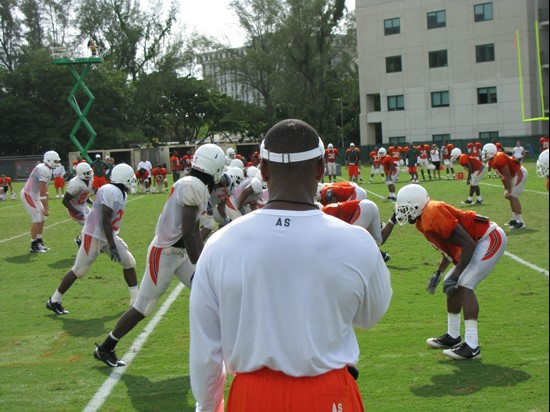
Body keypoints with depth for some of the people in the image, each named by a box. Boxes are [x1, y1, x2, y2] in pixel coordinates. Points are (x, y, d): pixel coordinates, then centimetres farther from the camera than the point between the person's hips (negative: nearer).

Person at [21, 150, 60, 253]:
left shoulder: (47, 169, 8)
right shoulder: (44, 170, -24)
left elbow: (45, 190, 14)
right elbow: (42, 192, -24)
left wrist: (47, 205, 16)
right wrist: (45, 208, -21)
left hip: (33, 195, 10)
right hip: (28, 195, -10)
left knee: (42, 218, 12)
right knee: (37, 219, -9)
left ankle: (39, 242, 21)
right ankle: (34, 246, 0)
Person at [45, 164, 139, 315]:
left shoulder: (122, 194, 8)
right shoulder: (110, 191, -22)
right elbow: (105, 221, -25)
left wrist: (112, 242, 21)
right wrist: (112, 246, -24)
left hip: (109, 236, 9)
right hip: (94, 235, -9)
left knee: (129, 263, 6)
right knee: (78, 270, -1)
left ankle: (136, 301, 13)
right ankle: (54, 301, 13)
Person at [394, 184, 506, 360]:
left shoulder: (434, 214, -25)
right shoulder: (424, 221, 5)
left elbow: (468, 244, -26)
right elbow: (449, 248, 18)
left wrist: (455, 276, -23)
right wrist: (438, 274, 13)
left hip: (491, 239, -10)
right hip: (480, 241, 10)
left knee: (464, 285, -18)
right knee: (453, 286, 13)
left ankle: (472, 346, -19)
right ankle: (453, 336, 27)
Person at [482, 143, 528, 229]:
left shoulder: (499, 159, -26)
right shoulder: (492, 161, 5)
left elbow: (507, 176, -24)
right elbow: (502, 175, 13)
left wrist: (508, 191, -20)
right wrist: (506, 189, 13)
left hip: (520, 173, -10)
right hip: (514, 174, 10)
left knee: (513, 196, -12)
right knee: (511, 196, 14)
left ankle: (520, 222, -12)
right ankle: (515, 219, 23)